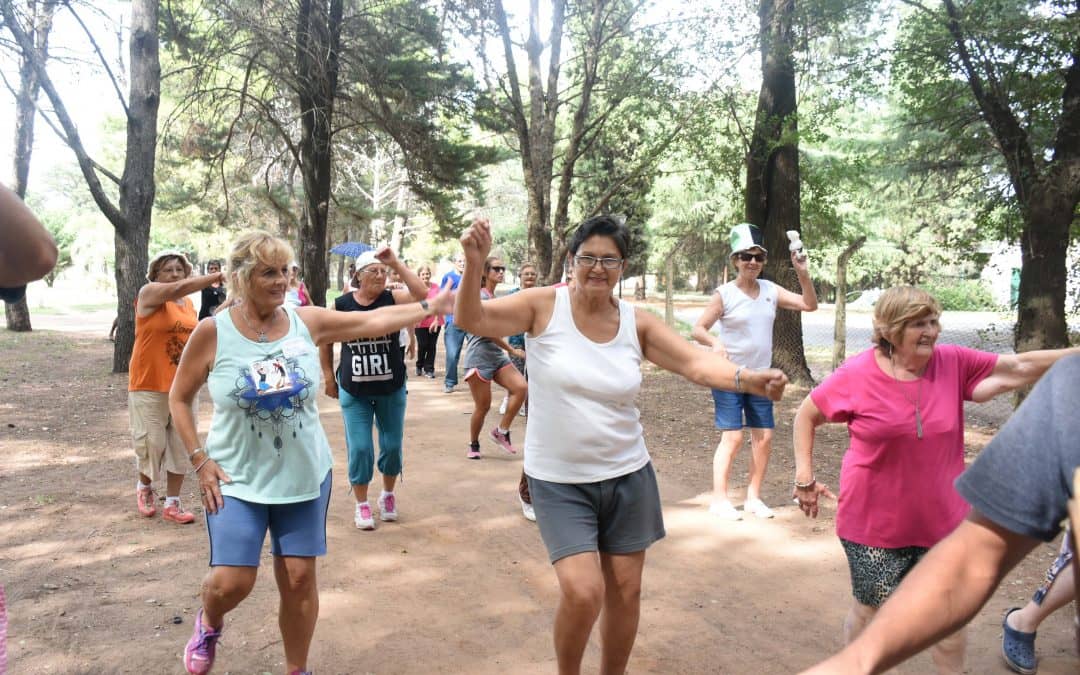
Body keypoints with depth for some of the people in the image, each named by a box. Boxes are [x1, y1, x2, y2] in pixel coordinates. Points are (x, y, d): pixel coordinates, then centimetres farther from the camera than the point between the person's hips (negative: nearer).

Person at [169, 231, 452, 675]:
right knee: (232, 581, -6)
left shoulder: (307, 322, -5)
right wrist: (200, 460, -6)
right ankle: (209, 623, 32)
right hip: (238, 479, -2)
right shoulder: (213, 331, -10)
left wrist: (431, 306, -14)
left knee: (300, 578, 7)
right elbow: (179, 398, 0)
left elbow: (374, 321, -5)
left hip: (304, 477, 2)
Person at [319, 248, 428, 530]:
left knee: (392, 445, 10)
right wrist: (329, 377, 8)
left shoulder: (392, 299, -6)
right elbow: (325, 341, 8)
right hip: (354, 391, 0)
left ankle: (388, 495, 34)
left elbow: (421, 293, -25)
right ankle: (361, 504, 20)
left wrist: (396, 263, -24)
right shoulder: (341, 305, -4)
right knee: (359, 448, 1)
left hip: (391, 390, 1)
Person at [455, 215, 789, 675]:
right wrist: (475, 264, -33)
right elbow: (471, 321, -16)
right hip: (558, 480, -3)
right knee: (583, 592, -13)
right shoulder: (544, 306, -9)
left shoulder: (637, 322, -2)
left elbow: (696, 363, -10)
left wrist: (748, 379, -29)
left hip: (627, 476, 4)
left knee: (625, 590, 12)